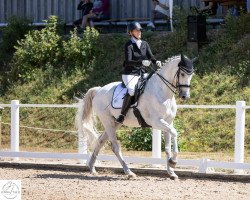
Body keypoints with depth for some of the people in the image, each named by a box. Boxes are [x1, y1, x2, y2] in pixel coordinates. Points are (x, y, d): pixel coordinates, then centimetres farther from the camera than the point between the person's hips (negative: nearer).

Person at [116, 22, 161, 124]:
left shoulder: (144, 44, 13)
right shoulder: (129, 45, -6)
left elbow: (150, 57, 7)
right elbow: (128, 61, -17)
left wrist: (156, 62, -15)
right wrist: (141, 62, -32)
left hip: (142, 73, 7)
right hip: (130, 74, -7)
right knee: (132, 90, -33)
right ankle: (122, 115, -26)